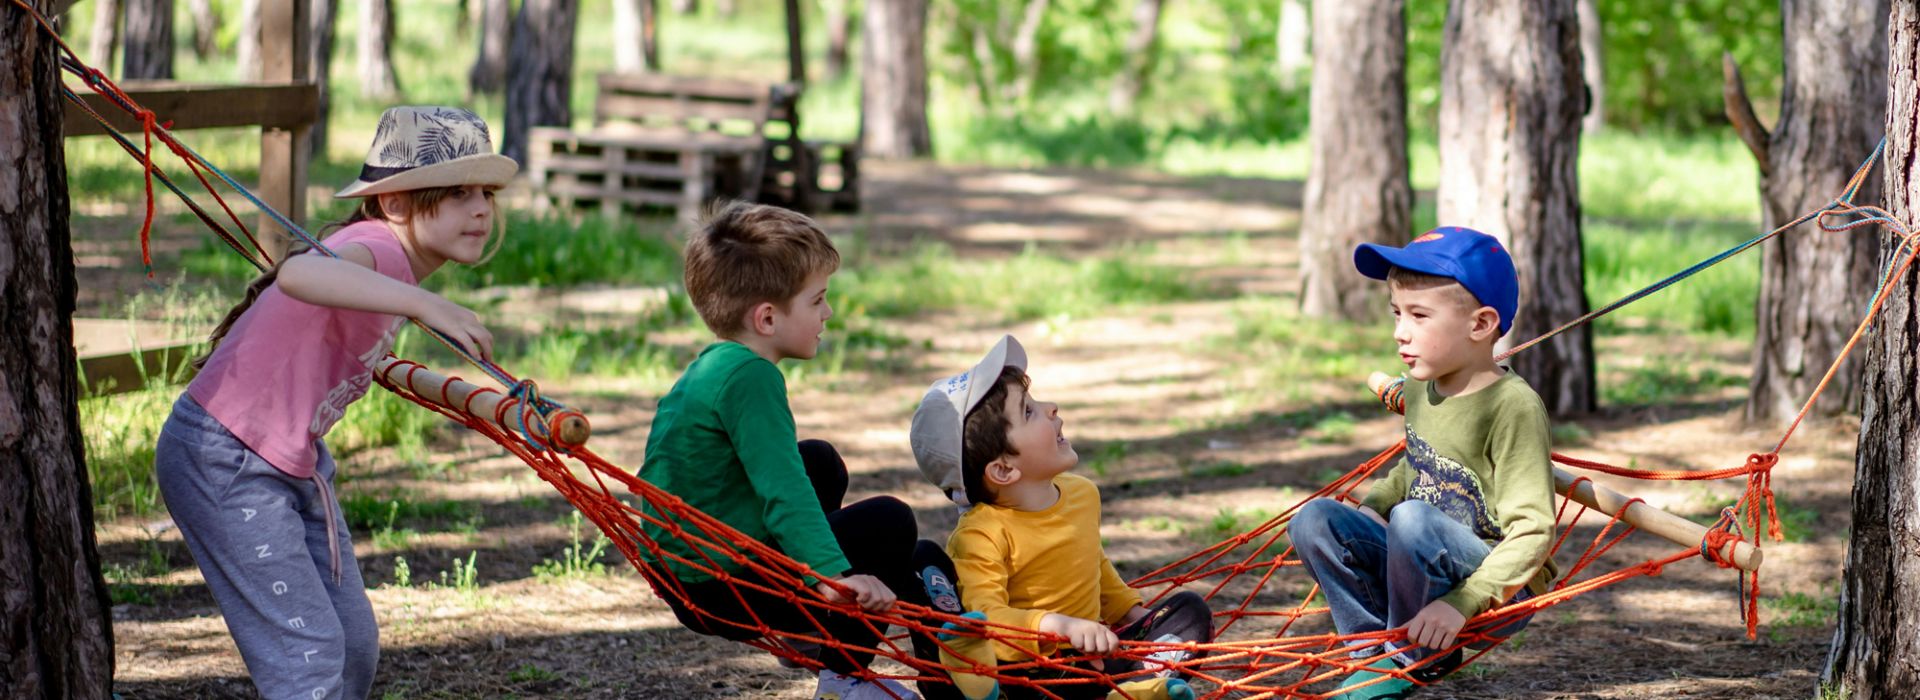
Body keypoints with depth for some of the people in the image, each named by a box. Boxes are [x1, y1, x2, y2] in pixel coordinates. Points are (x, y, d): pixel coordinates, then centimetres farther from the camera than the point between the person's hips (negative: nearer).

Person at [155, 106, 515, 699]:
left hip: (295, 465, 10)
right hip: (222, 464, -10)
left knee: (354, 644, 12)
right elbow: (300, 273, -51)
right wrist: (424, 304, -60)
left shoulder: (396, 264, 4)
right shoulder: (378, 247, -26)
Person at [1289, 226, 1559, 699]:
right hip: (1426, 571, 7)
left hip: (1500, 591, -7)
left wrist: (1461, 603, -32)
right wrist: (1372, 504, 4)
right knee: (1314, 518, -8)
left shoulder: (1514, 406, -19)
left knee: (1413, 519, -33)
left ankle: (1414, 658, -11)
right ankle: (1375, 650, -3)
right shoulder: (1420, 388, 5)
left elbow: (1532, 533, -23)